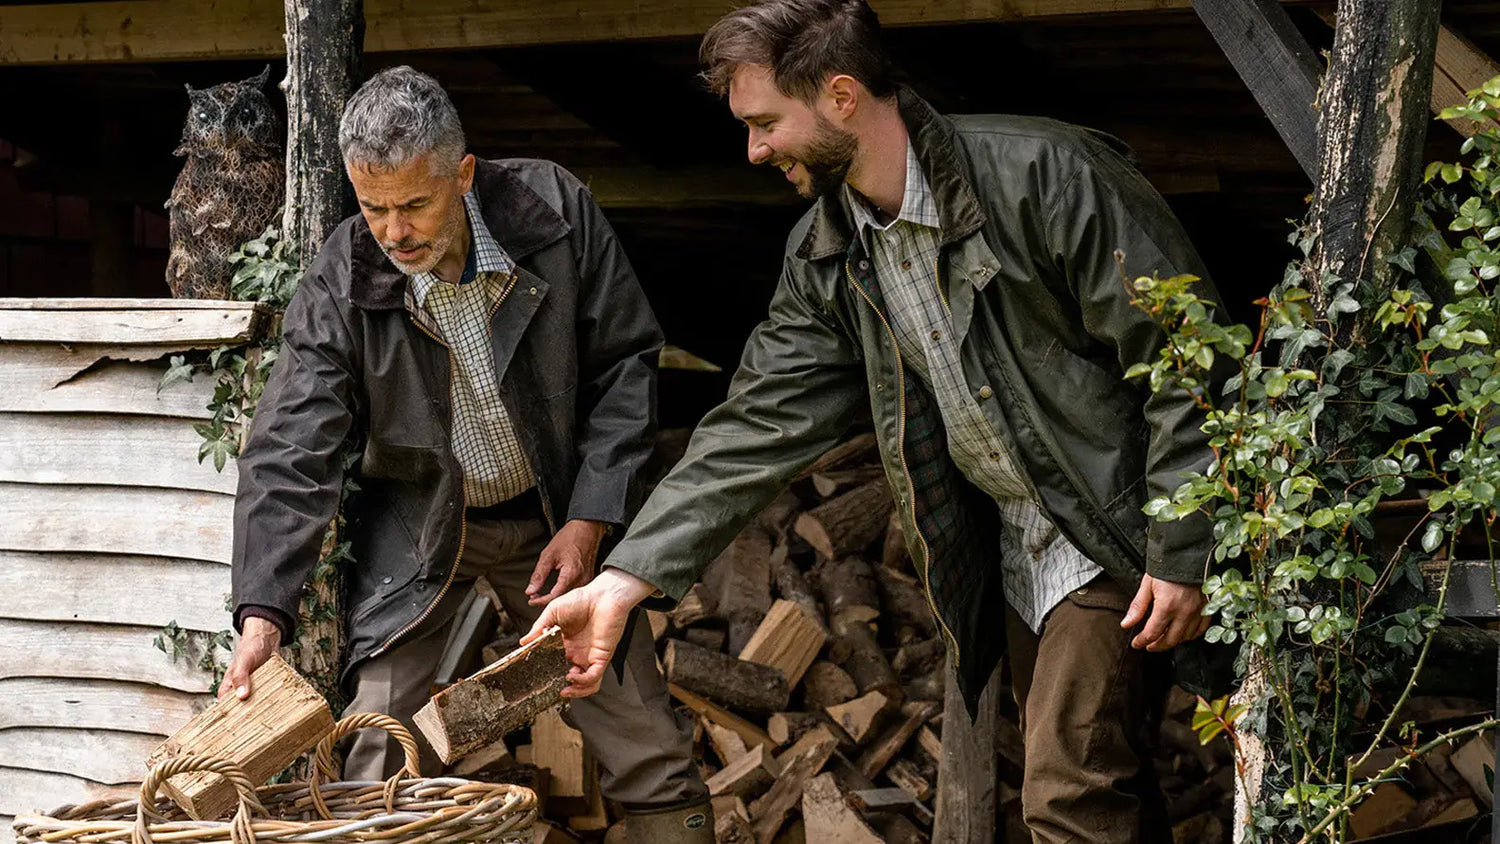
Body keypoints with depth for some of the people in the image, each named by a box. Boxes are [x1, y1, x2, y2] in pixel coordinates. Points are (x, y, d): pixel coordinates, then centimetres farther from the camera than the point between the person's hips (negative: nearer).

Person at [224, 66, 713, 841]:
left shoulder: (554, 210, -17)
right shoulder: (338, 286, -19)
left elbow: (625, 363, -7)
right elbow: (289, 453, -19)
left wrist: (589, 520, -13)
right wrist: (263, 614, -30)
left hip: (558, 518, 1)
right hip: (416, 523, -1)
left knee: (654, 760, 1)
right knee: (376, 767, -11)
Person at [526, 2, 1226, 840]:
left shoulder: (1045, 175, -21)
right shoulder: (827, 256, 2)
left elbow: (1187, 359, -18)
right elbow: (761, 424, 2)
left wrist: (1180, 553, -19)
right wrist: (625, 579, -6)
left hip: (1113, 534, -7)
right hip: (1011, 551, 7)